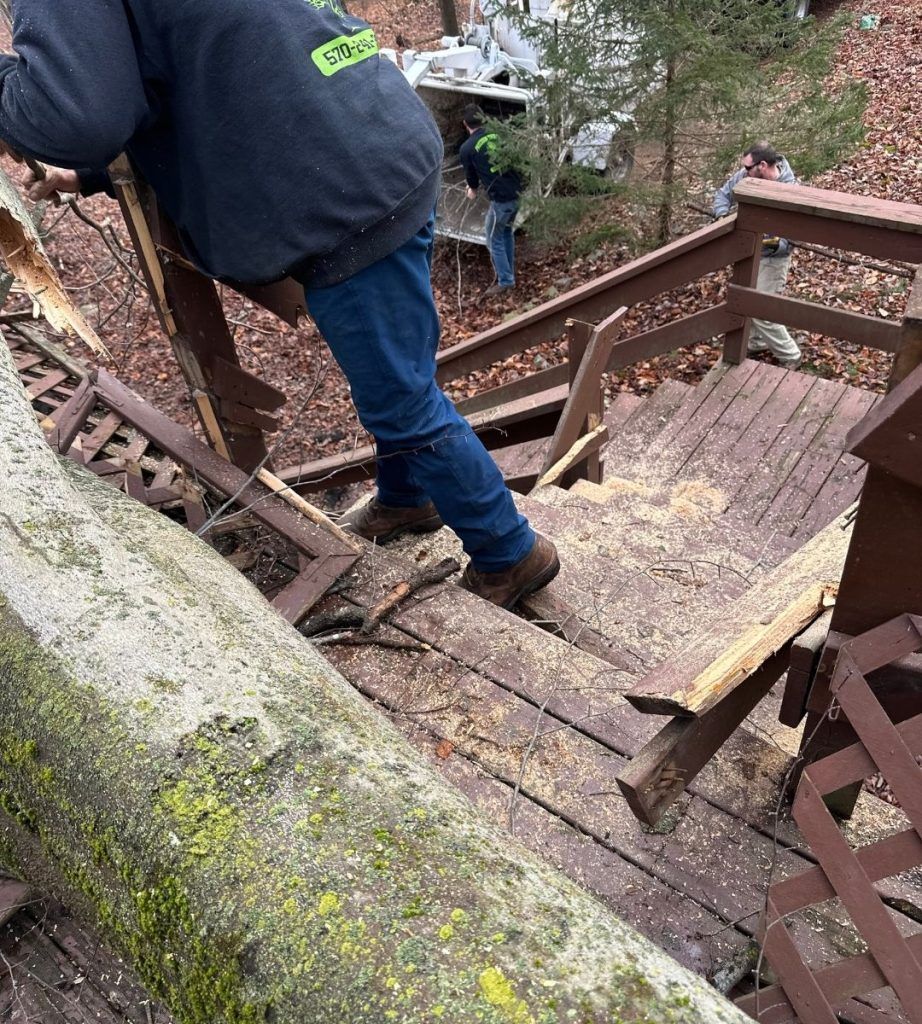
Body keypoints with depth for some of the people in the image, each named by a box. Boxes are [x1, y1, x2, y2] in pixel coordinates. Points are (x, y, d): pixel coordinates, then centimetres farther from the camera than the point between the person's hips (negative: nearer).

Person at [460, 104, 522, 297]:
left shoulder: (467, 148, -7)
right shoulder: (497, 135, 8)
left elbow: (471, 175, 8)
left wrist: (473, 189, 33)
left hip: (501, 198, -6)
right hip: (517, 192, 6)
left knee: (494, 240, 9)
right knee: (507, 232, 24)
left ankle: (505, 282, 13)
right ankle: (510, 276, 32)